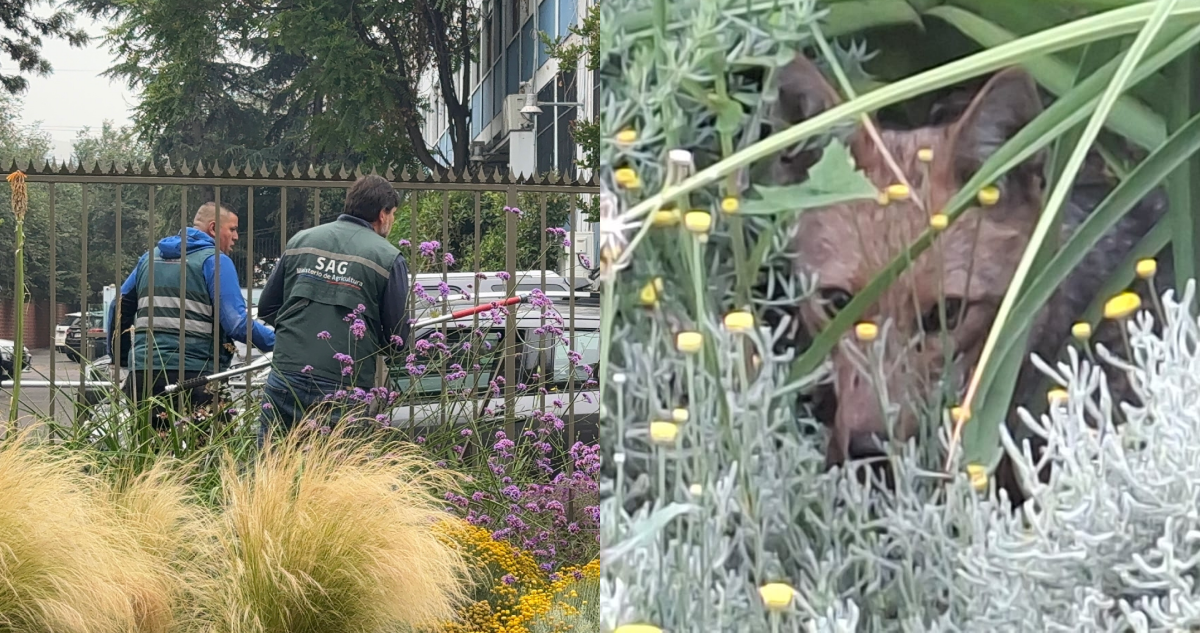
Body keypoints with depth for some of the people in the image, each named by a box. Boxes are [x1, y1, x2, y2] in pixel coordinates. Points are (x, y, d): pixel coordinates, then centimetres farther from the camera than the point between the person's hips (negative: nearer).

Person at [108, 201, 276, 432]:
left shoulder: (151, 257, 19)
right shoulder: (215, 261, -2)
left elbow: (119, 308, 22)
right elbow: (236, 323, -12)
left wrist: (121, 357, 31)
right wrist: (277, 341, -2)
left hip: (143, 373, 6)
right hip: (193, 376, -6)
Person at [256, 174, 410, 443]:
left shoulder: (300, 241, 8)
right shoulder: (389, 258, -3)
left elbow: (267, 309, 13)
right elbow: (396, 339, -1)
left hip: (285, 380, 3)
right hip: (344, 391, -3)